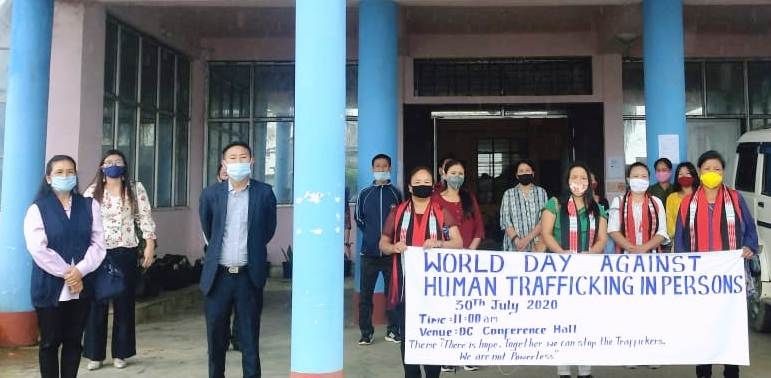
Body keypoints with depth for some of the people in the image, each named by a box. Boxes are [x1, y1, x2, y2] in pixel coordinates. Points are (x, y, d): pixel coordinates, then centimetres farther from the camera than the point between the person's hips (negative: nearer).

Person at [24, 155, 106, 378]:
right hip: (50, 287, -2)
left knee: (74, 341, 10)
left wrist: (79, 271, -14)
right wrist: (66, 273, -16)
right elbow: (38, 249, -12)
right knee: (50, 342, 7)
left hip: (81, 287, 2)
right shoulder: (37, 209, -1)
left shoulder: (90, 206, 6)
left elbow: (98, 243, 0)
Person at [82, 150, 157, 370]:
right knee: (97, 304, 3)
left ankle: (120, 353, 17)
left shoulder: (135, 189, 5)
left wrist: (150, 244, -7)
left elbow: (145, 217, 1)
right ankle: (95, 354, 14)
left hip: (125, 253, 0)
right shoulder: (92, 191, 7)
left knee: (124, 303, 6)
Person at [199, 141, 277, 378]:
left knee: (249, 339, 6)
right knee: (216, 339, 11)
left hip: (249, 276, -1)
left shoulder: (264, 193, -3)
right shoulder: (211, 194, 1)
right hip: (218, 276, 2)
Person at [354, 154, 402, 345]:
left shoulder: (396, 193, 7)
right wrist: (372, 234, 8)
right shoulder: (364, 193, 7)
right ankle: (366, 332, 11)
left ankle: (393, 330, 16)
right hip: (369, 252, 0)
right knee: (365, 293, 1)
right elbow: (359, 219, 15)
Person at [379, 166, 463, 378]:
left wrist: (439, 243, -23)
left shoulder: (442, 213, 5)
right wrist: (394, 247, -12)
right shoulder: (397, 213, 8)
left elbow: (458, 243, -3)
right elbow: (383, 244, 11)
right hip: (405, 286, 1)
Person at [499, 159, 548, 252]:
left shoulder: (541, 192, 7)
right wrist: (516, 240, -15)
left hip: (537, 245, 0)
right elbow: (505, 220, 0)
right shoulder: (508, 194, 8)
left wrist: (528, 238, -15)